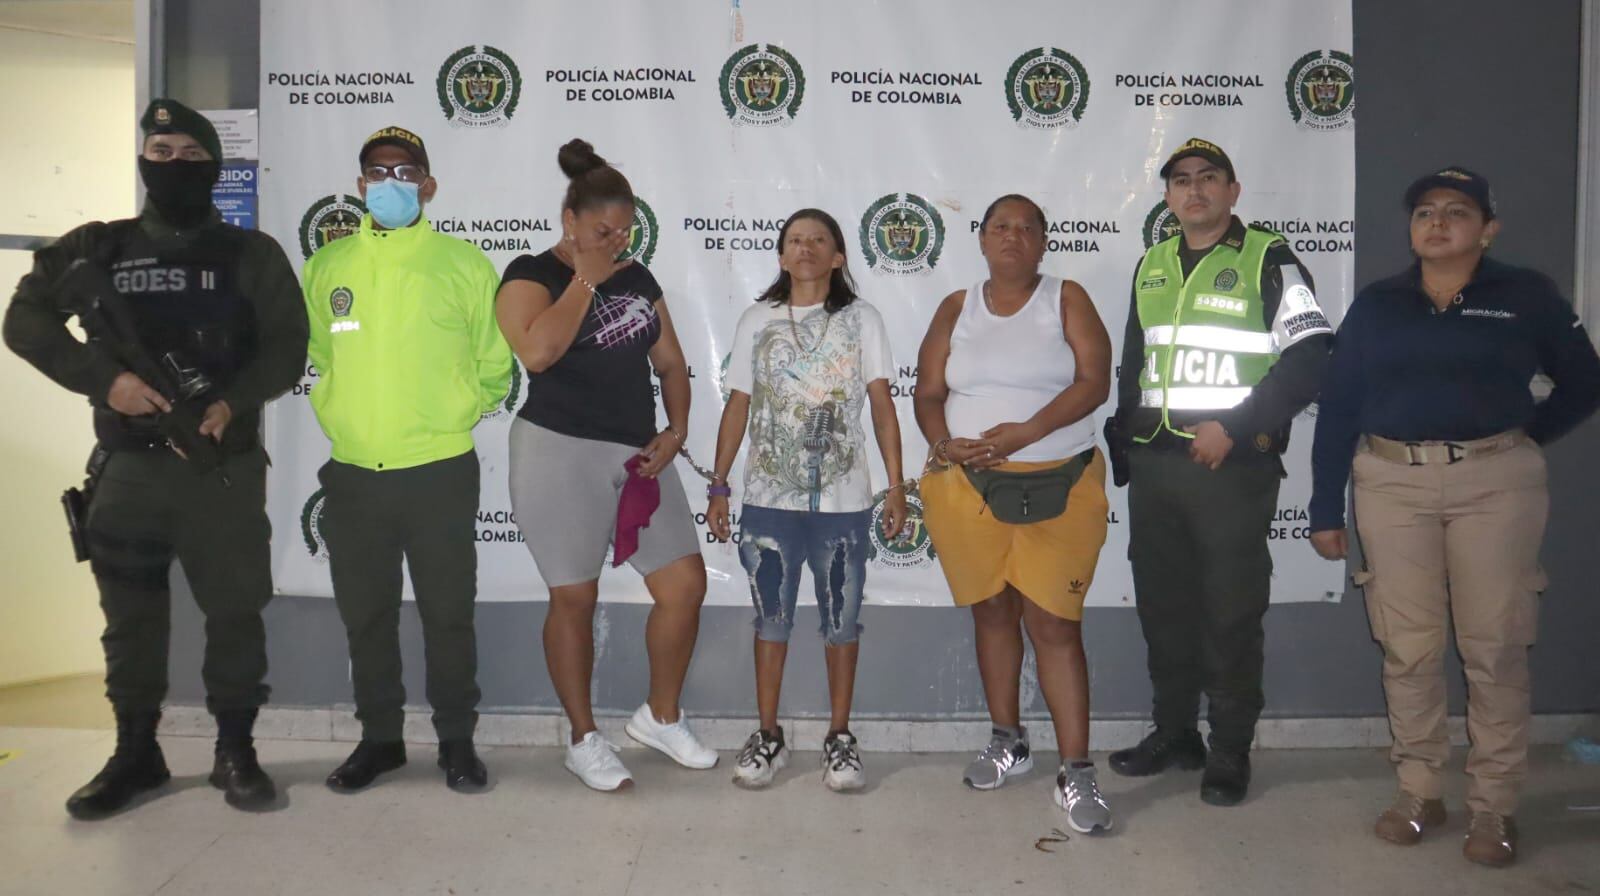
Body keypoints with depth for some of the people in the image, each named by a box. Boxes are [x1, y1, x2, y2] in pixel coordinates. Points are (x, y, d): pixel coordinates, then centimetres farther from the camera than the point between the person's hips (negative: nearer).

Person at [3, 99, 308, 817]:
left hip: (224, 465, -2)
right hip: (127, 465, 2)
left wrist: (234, 402, -17)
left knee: (234, 610, 1)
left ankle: (236, 751, 14)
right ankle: (135, 752, 23)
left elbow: (288, 345, -1)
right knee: (130, 613, 9)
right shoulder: (95, 249, 9)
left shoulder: (251, 255, 4)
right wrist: (105, 379, -11)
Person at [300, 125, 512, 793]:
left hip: (440, 471, -3)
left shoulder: (464, 263, -2)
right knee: (365, 615, 13)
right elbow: (318, 349, 18)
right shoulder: (327, 265, 7)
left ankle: (457, 740, 22)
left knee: (448, 613, 6)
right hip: (353, 474, 3)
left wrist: (451, 411, 5)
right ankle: (379, 738, 29)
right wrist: (356, 409, 10)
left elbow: (493, 364, 4)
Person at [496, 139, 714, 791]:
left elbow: (670, 360, 17)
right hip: (560, 453, -5)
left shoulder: (636, 278, 14)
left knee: (685, 584, 2)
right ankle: (584, 740, 21)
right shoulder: (532, 275, -4)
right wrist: (585, 279, -13)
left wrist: (677, 429, 1)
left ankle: (661, 717, 23)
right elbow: (537, 351, -23)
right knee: (575, 599, 3)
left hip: (639, 455, 6)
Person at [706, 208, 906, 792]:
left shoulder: (861, 320, 2)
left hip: (843, 500, -1)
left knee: (841, 620, 7)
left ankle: (839, 736, 20)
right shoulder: (757, 320, 6)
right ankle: (769, 735, 23)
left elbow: (882, 406, -1)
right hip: (768, 500, 2)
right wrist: (718, 487, 3)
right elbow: (738, 407, 7)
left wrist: (896, 486, -7)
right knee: (771, 618, 10)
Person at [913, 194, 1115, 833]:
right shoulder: (957, 308, 10)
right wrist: (945, 444, -13)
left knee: (1053, 623, -6)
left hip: (1057, 487, -3)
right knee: (992, 612, 13)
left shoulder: (1066, 300, 3)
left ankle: (1076, 773, 3)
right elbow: (928, 393, 7)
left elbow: (1094, 383, -8)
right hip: (968, 486, 3)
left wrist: (1026, 432, -20)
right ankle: (1008, 744, 30)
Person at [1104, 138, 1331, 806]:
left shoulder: (1269, 261, -3)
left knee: (1232, 613, 1)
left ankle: (1230, 753, 15)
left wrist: (1233, 426, -16)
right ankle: (1174, 733, 27)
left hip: (1234, 468, -6)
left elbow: (1310, 357, -11)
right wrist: (1123, 436, 14)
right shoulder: (1152, 267, 15)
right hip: (1154, 466, 6)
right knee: (1162, 604, 12)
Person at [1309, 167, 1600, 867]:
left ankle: (1494, 805, 12)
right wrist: (1325, 509, 4)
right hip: (1392, 481, 2)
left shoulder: (1526, 296, 5)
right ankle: (1418, 792, 17)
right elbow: (1338, 407, 8)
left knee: (1494, 648, 0)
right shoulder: (1376, 305, 9)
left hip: (1495, 482, -1)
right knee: (1407, 647, 5)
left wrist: (1525, 439, 2)